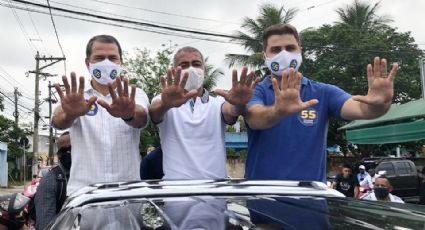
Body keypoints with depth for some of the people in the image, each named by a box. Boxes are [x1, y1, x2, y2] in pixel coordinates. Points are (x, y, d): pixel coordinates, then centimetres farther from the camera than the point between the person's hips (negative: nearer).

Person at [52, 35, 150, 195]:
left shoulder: (134, 95, 5)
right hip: (82, 190, 0)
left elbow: (141, 119, -16)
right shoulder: (75, 97, 5)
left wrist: (129, 114, -41)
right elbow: (58, 121, -15)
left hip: (129, 189, 0)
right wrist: (69, 113, -39)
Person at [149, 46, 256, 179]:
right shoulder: (163, 102, 2)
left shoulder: (217, 104, 5)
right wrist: (165, 104, -42)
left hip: (215, 176, 1)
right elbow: (154, 111, -19)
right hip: (176, 176, -1)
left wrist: (239, 104, -39)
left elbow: (231, 111, -16)